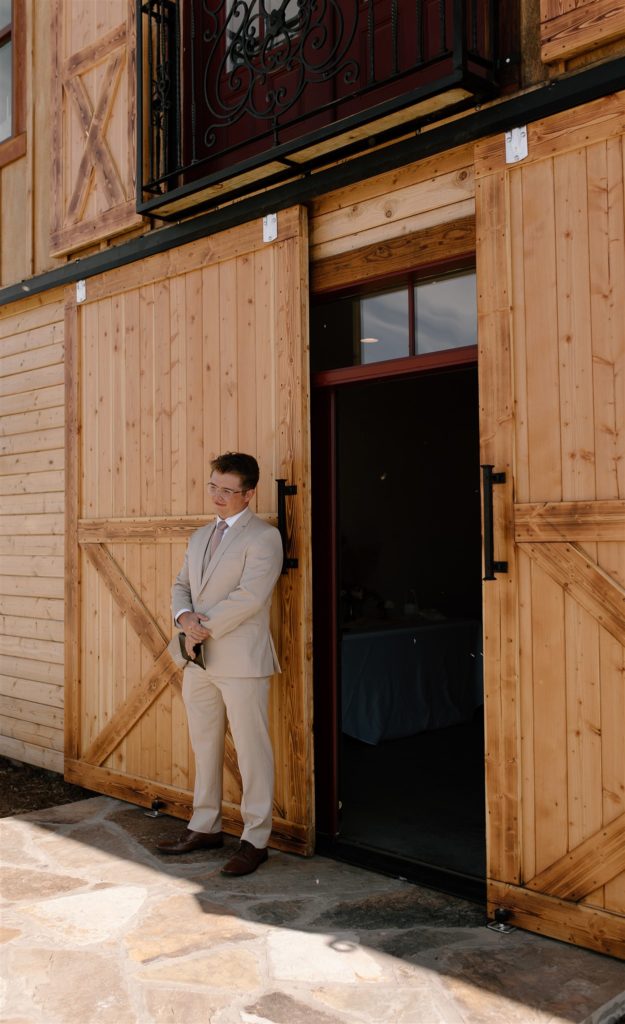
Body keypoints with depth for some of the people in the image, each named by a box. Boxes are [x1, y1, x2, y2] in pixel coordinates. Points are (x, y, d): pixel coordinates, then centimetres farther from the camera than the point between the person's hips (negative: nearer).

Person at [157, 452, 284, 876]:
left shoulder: (264, 537, -9)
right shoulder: (201, 536, 17)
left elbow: (249, 596, -18)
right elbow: (182, 585, 16)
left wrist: (204, 628, -14)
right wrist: (185, 618, -6)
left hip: (242, 661, -8)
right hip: (199, 660, 8)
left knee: (252, 751, 1)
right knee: (205, 747, 16)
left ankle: (256, 840, 11)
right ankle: (205, 827, 30)